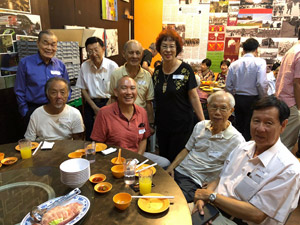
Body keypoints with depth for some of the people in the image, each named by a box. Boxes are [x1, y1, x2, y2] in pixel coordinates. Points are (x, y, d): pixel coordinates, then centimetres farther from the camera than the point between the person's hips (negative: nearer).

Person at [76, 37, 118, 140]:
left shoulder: (112, 66, -8)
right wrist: (95, 107, -3)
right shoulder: (84, 66, -1)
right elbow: (83, 89, 5)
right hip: (91, 104, 2)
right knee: (90, 138, 8)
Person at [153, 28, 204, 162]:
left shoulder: (185, 70, -10)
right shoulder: (157, 71, 4)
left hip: (181, 126, -5)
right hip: (161, 125, 5)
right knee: (163, 159, 15)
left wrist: (203, 122, -9)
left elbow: (194, 97, -7)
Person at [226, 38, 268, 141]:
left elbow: (228, 86, 3)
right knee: (249, 130, 4)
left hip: (237, 99, 4)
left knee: (239, 127, 15)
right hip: (252, 99, -4)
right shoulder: (260, 62, -8)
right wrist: (263, 99, -1)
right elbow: (261, 84, -16)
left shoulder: (234, 64, 5)